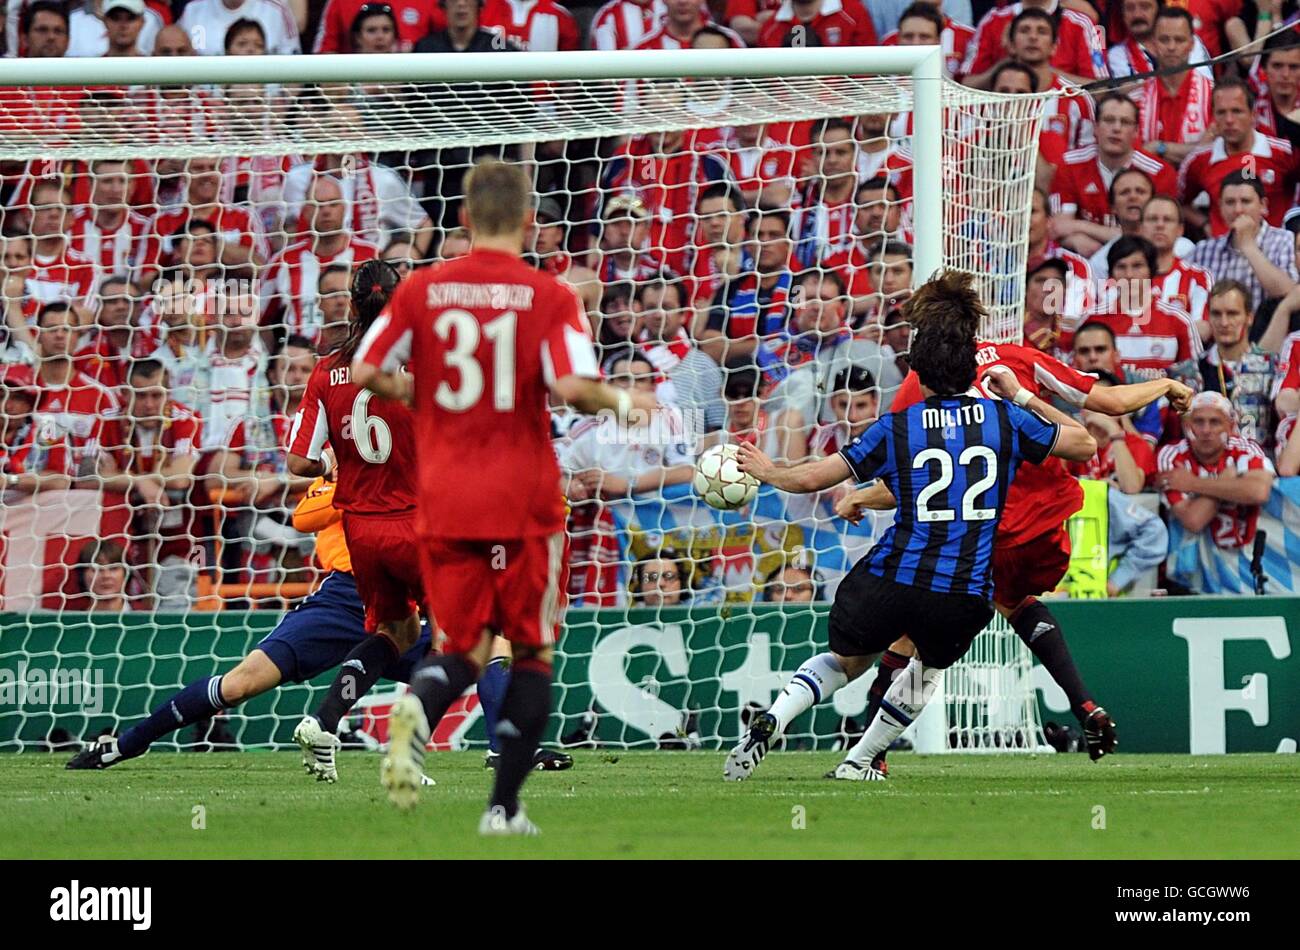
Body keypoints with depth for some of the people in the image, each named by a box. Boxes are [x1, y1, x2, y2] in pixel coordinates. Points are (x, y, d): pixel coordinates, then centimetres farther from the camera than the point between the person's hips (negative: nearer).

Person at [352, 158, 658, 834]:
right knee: (532, 651, 13)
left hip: (443, 501, 2)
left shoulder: (420, 290, 2)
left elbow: (364, 374, 1)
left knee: (465, 648, 11)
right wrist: (622, 402, 2)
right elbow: (571, 387, -18)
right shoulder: (550, 297, -6)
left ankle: (419, 707, -25)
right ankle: (503, 809, 7)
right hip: (523, 501, -2)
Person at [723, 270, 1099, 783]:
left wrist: (767, 471, 23)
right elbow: (1084, 443, 17)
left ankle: (768, 723, 5)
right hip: (965, 596, 1)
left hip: (890, 581, -1)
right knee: (929, 665, 33)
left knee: (846, 660, 26)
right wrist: (1025, 397, 26)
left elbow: (811, 478, 3)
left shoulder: (897, 428, 2)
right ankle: (862, 761, 33)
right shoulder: (1005, 419, 4)